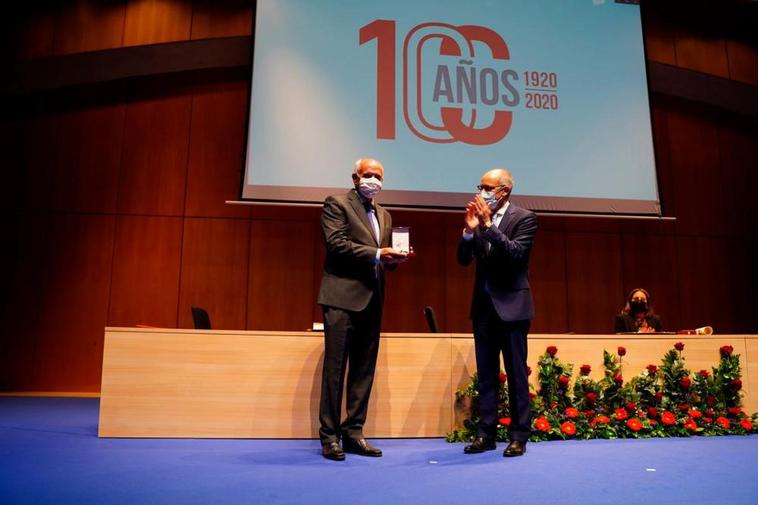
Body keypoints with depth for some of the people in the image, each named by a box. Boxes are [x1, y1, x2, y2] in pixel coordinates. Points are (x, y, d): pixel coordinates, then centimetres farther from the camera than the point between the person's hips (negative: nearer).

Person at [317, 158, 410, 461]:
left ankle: (353, 433, 17)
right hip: (343, 297, -7)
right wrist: (376, 253, -17)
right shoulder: (336, 204, 0)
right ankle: (330, 437, 5)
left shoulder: (384, 215, 21)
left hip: (372, 301, 7)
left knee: (364, 371, 8)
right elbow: (336, 244, -13)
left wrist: (393, 258, 0)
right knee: (335, 368, -3)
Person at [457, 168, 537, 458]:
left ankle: (519, 436, 11)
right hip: (483, 305, 5)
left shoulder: (524, 218, -5)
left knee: (517, 374, 2)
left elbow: (516, 253, -19)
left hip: (511, 306, -5)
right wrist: (469, 230, -11)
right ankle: (486, 433, 17)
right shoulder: (479, 217, 8)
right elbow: (463, 259, 4)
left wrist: (488, 226, -21)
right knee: (485, 374, 10)